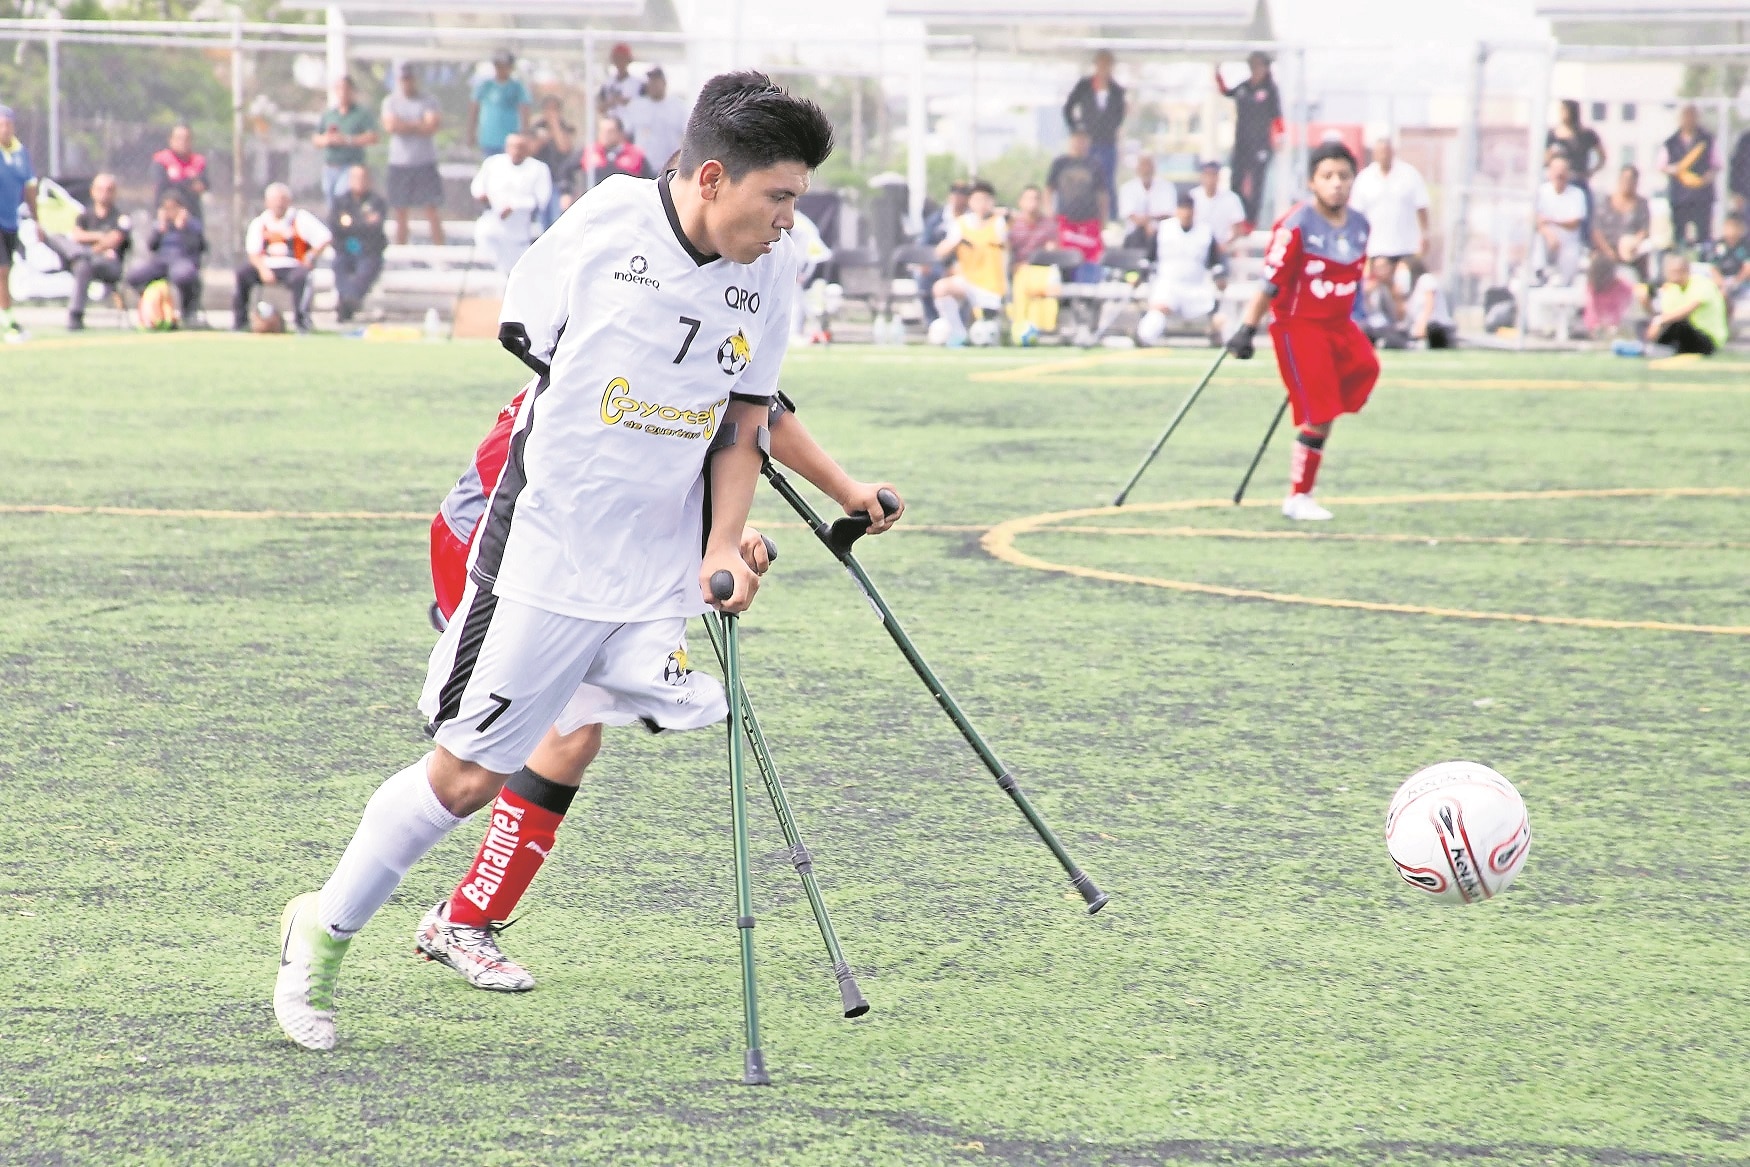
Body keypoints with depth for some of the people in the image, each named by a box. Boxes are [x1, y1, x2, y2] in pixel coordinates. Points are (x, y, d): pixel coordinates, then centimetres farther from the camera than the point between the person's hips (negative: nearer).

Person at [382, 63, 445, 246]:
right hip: (399, 164, 2)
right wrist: (419, 125, -7)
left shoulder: (429, 102, 2)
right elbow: (390, 126, -10)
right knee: (400, 215, 6)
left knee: (432, 211, -5)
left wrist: (404, 125, -8)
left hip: (425, 164, -2)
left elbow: (432, 127, -11)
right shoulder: (390, 102, 7)